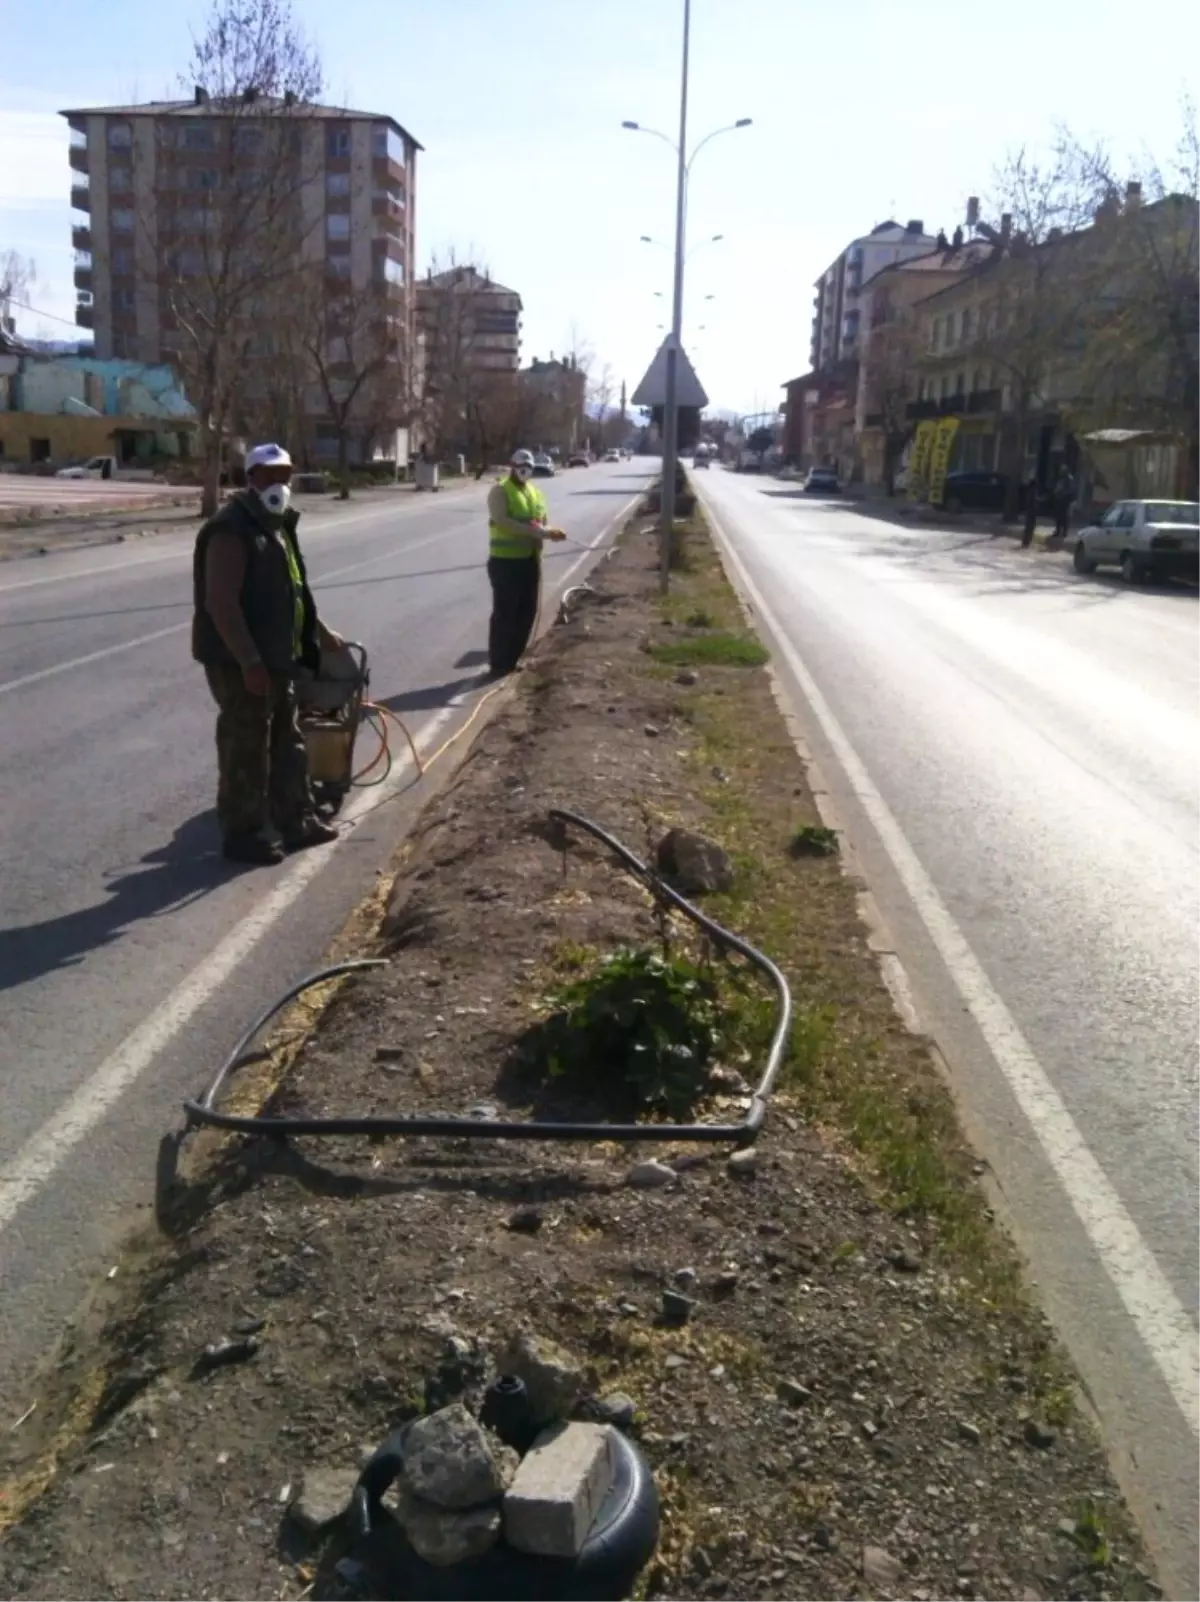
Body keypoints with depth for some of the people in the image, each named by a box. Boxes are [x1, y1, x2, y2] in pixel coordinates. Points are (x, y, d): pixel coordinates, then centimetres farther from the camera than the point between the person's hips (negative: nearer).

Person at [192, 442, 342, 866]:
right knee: (246, 750, -1)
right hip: (240, 662, -10)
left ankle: (297, 823, 28)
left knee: (287, 744, 17)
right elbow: (221, 603, -25)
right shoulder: (232, 530, -18)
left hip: (277, 657, 10)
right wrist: (249, 661, -27)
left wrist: (319, 631, 28)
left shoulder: (278, 525, 14)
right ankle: (242, 836, 10)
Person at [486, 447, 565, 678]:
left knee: (527, 612, 11)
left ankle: (513, 659, 23)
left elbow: (544, 520, 19)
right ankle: (498, 664, 3)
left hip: (531, 559, 7)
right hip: (505, 561, -7)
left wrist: (549, 531, -6)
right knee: (504, 614, -4)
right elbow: (502, 521, -23)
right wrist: (534, 531, -30)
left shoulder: (535, 491, 15)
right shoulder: (500, 491, -8)